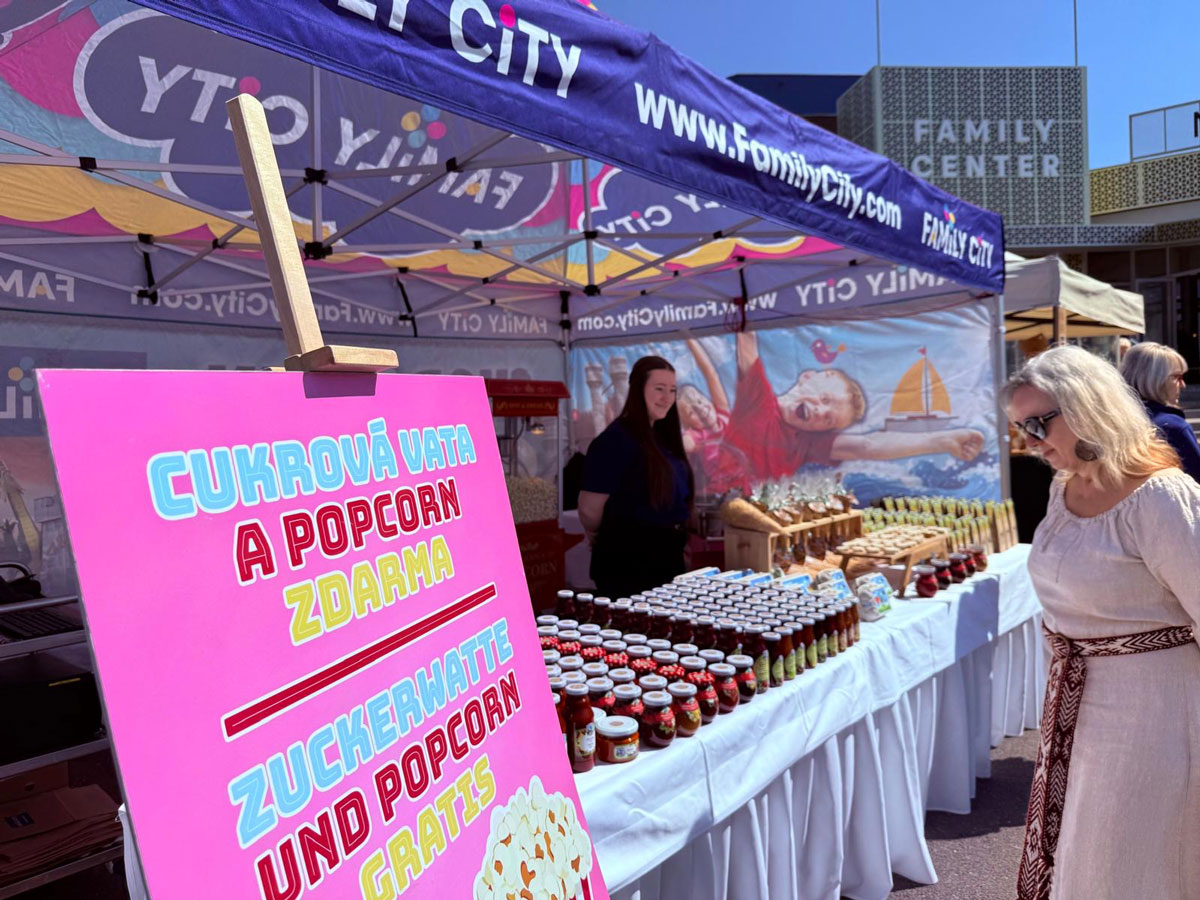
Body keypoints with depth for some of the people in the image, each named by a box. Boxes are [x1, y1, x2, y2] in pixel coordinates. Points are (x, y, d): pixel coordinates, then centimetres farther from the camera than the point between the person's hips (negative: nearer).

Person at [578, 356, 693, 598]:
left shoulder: (663, 437, 9)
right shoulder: (616, 439, -16)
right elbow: (589, 510, -17)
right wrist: (614, 539, 0)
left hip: (668, 554, 8)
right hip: (629, 559, -8)